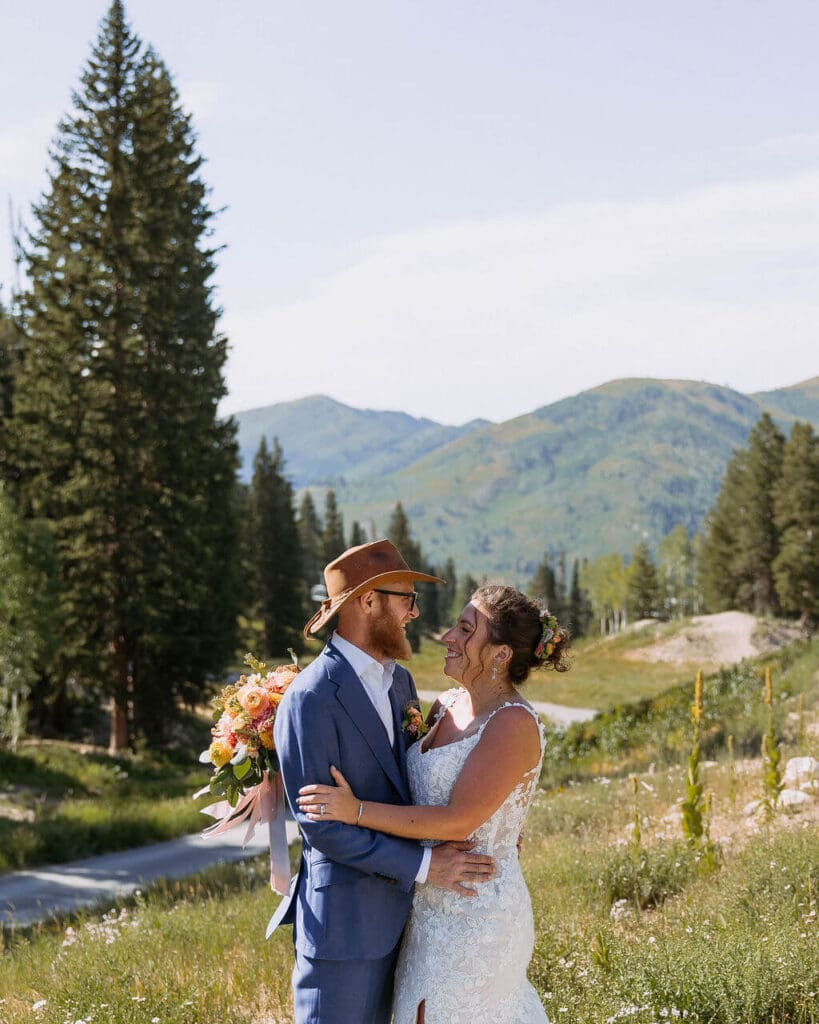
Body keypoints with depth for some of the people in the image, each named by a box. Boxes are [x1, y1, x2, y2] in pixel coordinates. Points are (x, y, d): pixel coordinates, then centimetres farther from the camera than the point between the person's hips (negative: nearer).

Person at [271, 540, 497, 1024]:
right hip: (343, 921, -8)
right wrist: (423, 865, -20)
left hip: (398, 911, 8)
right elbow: (318, 823, -21)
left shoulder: (400, 681, 8)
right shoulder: (311, 698, -18)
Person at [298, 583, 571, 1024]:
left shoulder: (514, 724, -19)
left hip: (475, 917, -8)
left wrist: (356, 811, -25)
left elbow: (458, 821, -24)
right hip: (435, 906, 8)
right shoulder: (447, 706, 5)